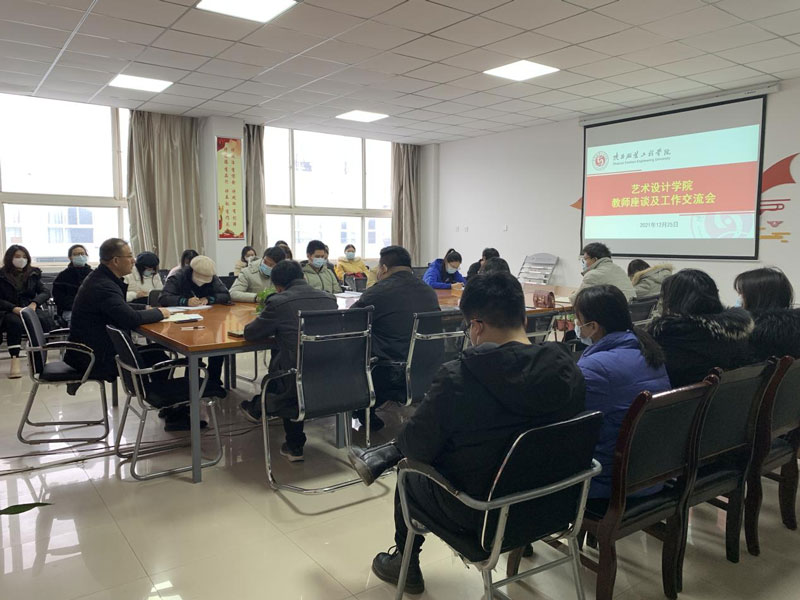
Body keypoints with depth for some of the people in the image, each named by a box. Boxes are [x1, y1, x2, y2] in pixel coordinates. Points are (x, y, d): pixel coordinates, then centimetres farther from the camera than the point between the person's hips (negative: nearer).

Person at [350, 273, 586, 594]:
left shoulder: (458, 378, -29)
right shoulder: (568, 369, -12)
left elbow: (416, 448, -16)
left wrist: (400, 441, 8)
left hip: (476, 514, -5)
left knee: (409, 473, 28)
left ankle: (405, 565, 45)